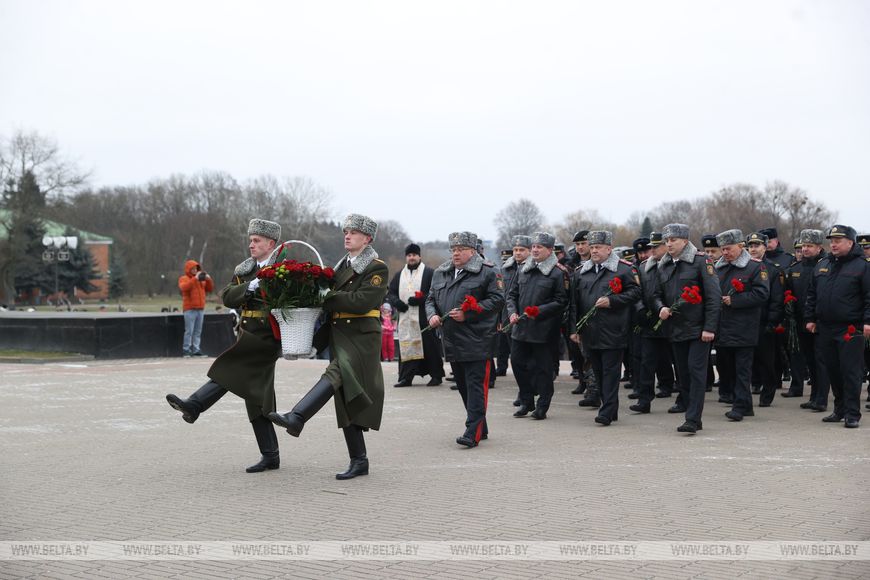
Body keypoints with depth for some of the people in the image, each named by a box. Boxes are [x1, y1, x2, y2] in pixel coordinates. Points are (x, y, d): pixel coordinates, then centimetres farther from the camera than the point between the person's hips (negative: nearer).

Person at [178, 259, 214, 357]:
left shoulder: (201, 279, 19)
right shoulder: (184, 278, 2)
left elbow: (209, 289, 18)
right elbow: (184, 287, -19)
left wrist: (208, 279, 0)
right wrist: (195, 278, -25)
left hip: (200, 309, 6)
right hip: (190, 309, -6)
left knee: (198, 331, 5)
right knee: (189, 331, -9)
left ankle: (196, 349, 7)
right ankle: (186, 350, -5)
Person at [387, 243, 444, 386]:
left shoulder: (429, 273, 2)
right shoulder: (399, 275, 18)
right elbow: (390, 292, 18)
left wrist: (421, 299, -18)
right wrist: (396, 301, -3)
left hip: (424, 318, -4)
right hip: (405, 319, 4)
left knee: (430, 346, -1)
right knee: (406, 347, 2)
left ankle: (436, 375, 8)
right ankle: (406, 377, 6)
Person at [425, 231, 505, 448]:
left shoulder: (487, 273, -4)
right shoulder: (440, 274, 16)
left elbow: (497, 300, -10)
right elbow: (431, 299, 22)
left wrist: (467, 314, -17)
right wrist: (432, 315, 0)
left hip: (477, 342, -7)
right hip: (452, 341, 7)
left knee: (476, 386, -9)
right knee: (463, 386, 13)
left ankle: (473, 433, -11)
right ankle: (480, 428, 24)